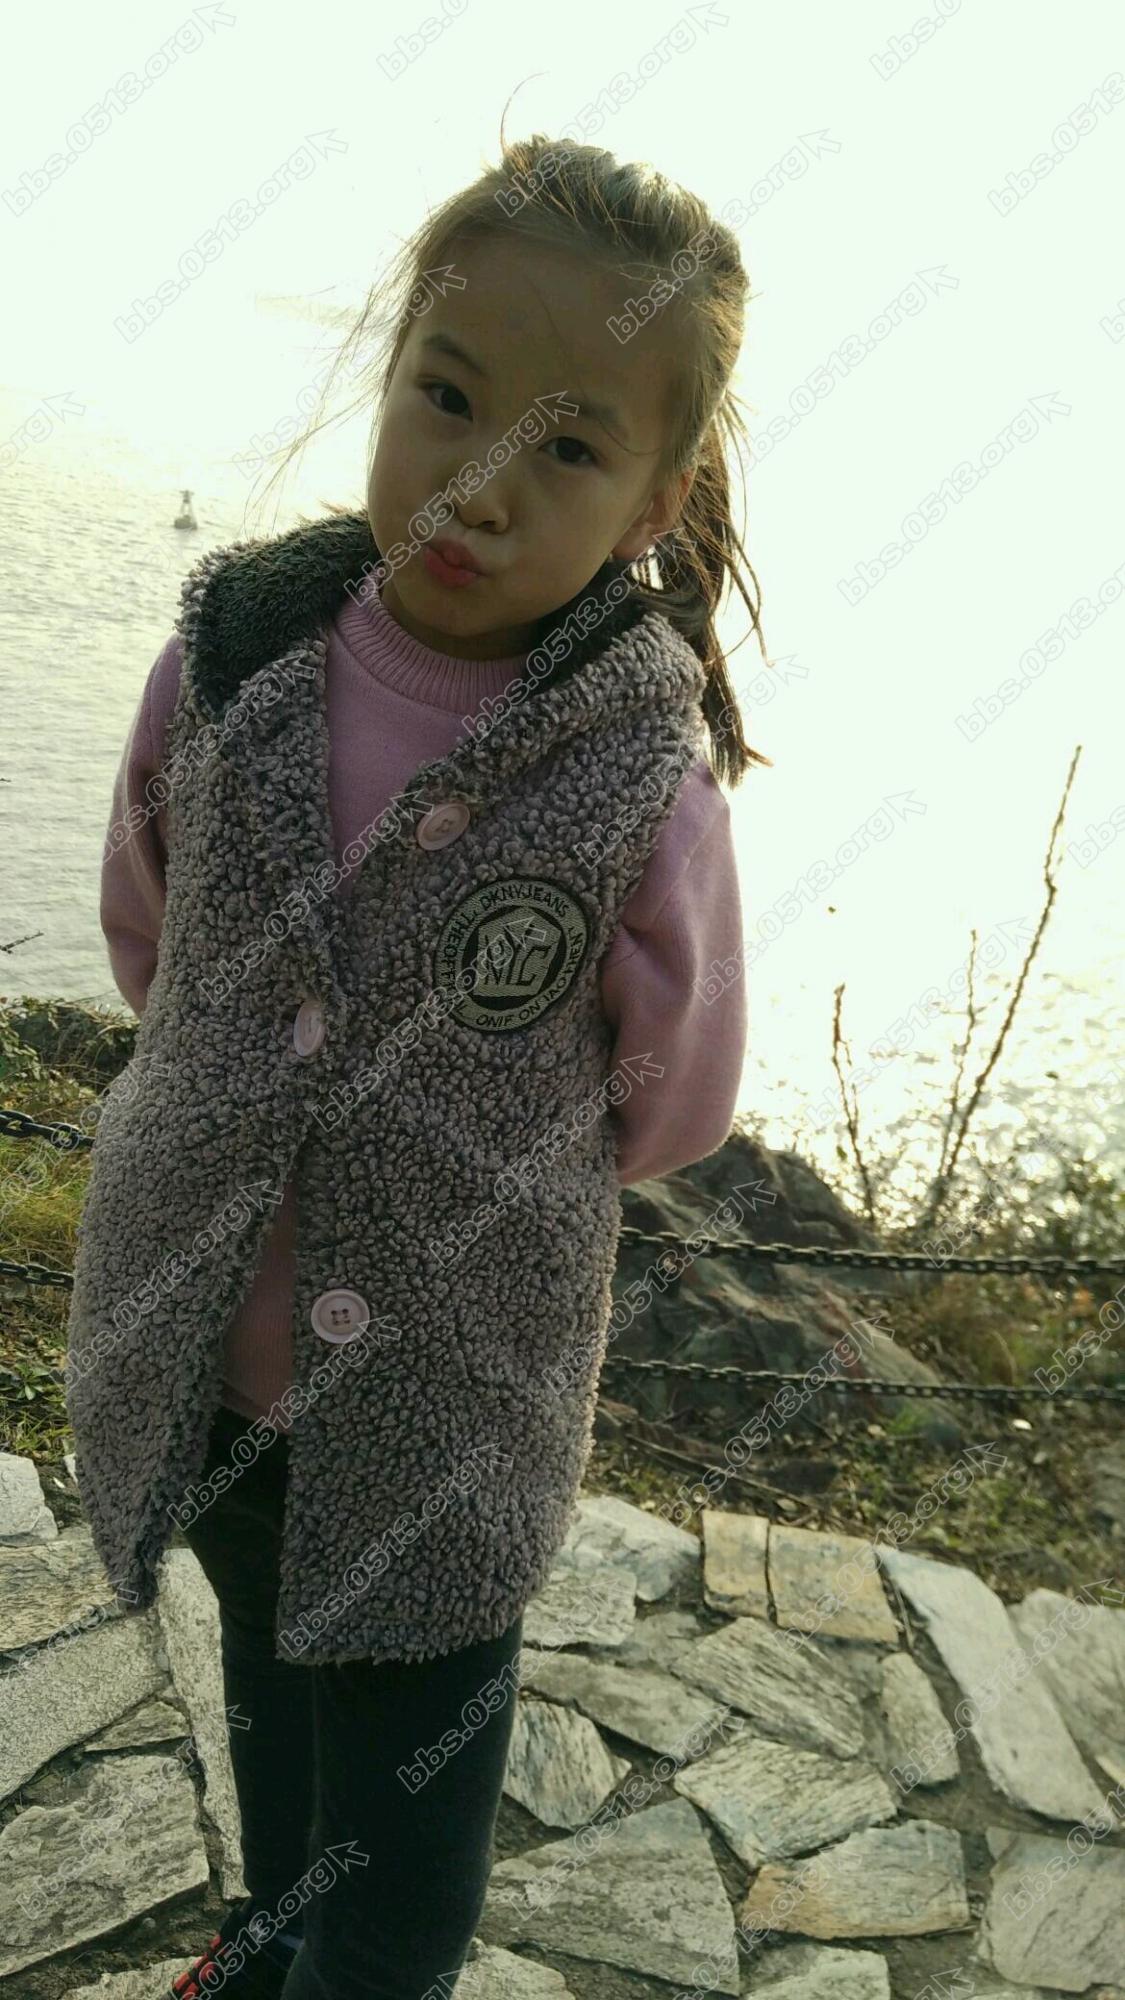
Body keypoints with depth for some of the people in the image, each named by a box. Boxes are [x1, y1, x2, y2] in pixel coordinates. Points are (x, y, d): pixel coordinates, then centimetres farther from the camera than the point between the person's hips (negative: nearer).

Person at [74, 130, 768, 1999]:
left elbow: (673, 1105, -7)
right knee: (270, 1685, 32)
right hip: (196, 1357, 4)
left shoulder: (644, 785, -23)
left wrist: (482, 1159, 3)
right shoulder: (226, 662, -13)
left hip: (448, 1407, -3)